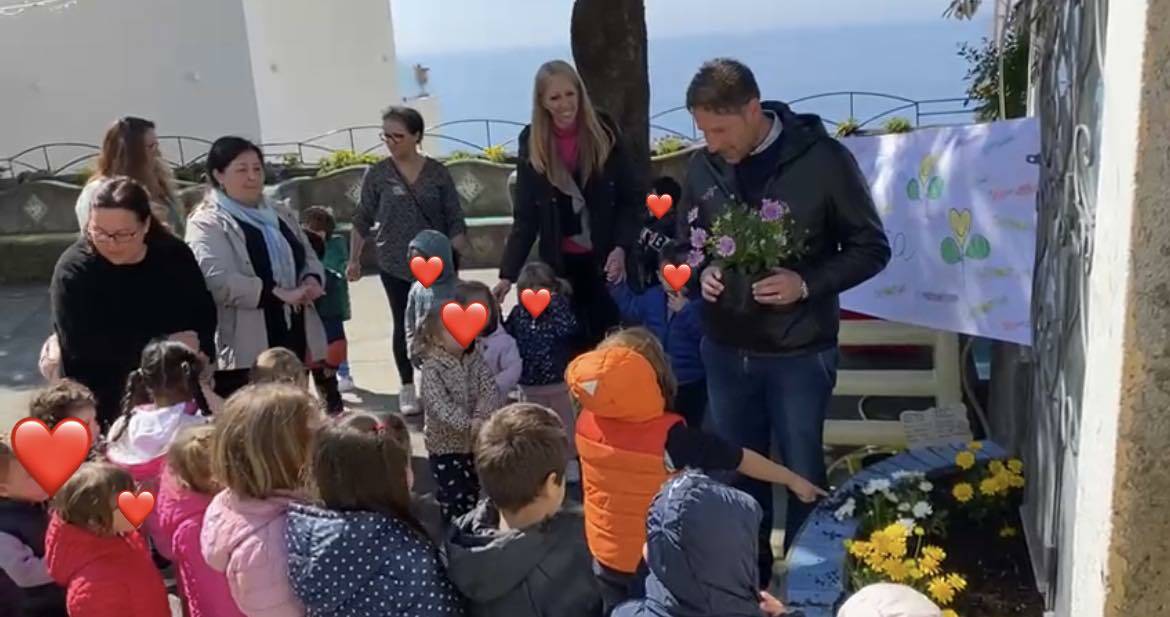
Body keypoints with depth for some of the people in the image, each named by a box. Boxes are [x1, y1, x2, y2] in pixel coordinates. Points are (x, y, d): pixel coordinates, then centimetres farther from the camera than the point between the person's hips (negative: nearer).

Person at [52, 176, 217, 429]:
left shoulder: (174, 254, -2)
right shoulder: (74, 270, -14)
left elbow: (204, 315, 6)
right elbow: (80, 342, -24)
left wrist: (195, 353, -14)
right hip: (103, 404, -4)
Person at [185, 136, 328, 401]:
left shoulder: (281, 215, 18)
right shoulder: (207, 223, -6)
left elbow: (309, 258, 20)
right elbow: (220, 281, -20)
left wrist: (312, 281, -4)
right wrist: (280, 294, -23)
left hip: (292, 342, 7)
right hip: (243, 352, -7)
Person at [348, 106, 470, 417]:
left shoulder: (438, 172, -2)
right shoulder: (377, 175, -3)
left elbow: (454, 220, 0)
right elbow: (362, 221, 6)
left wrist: (466, 252, -7)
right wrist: (354, 260, 9)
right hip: (396, 265, 0)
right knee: (404, 326, 8)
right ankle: (407, 388, 21)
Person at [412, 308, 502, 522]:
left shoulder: (475, 358, -3)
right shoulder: (432, 369, -18)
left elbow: (490, 390, -13)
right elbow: (441, 407, -29)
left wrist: (481, 418, -30)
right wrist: (469, 424, -40)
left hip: (475, 443, 5)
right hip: (446, 444, -5)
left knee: (472, 496, 21)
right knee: (454, 500, 2)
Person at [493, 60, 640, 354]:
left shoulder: (604, 132, -4)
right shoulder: (532, 142, -1)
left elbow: (632, 198, -1)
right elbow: (525, 215, 1)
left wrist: (621, 247, -16)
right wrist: (508, 273, -5)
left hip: (606, 257, -1)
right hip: (560, 263, 1)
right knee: (572, 342, 6)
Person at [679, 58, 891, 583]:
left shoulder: (822, 159, -14)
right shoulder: (704, 167, -3)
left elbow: (871, 248, -8)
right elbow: (686, 242, 12)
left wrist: (808, 282, -23)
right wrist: (703, 272, -10)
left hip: (800, 354, -4)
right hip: (724, 351, 4)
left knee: (802, 474, 13)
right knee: (738, 470, 18)